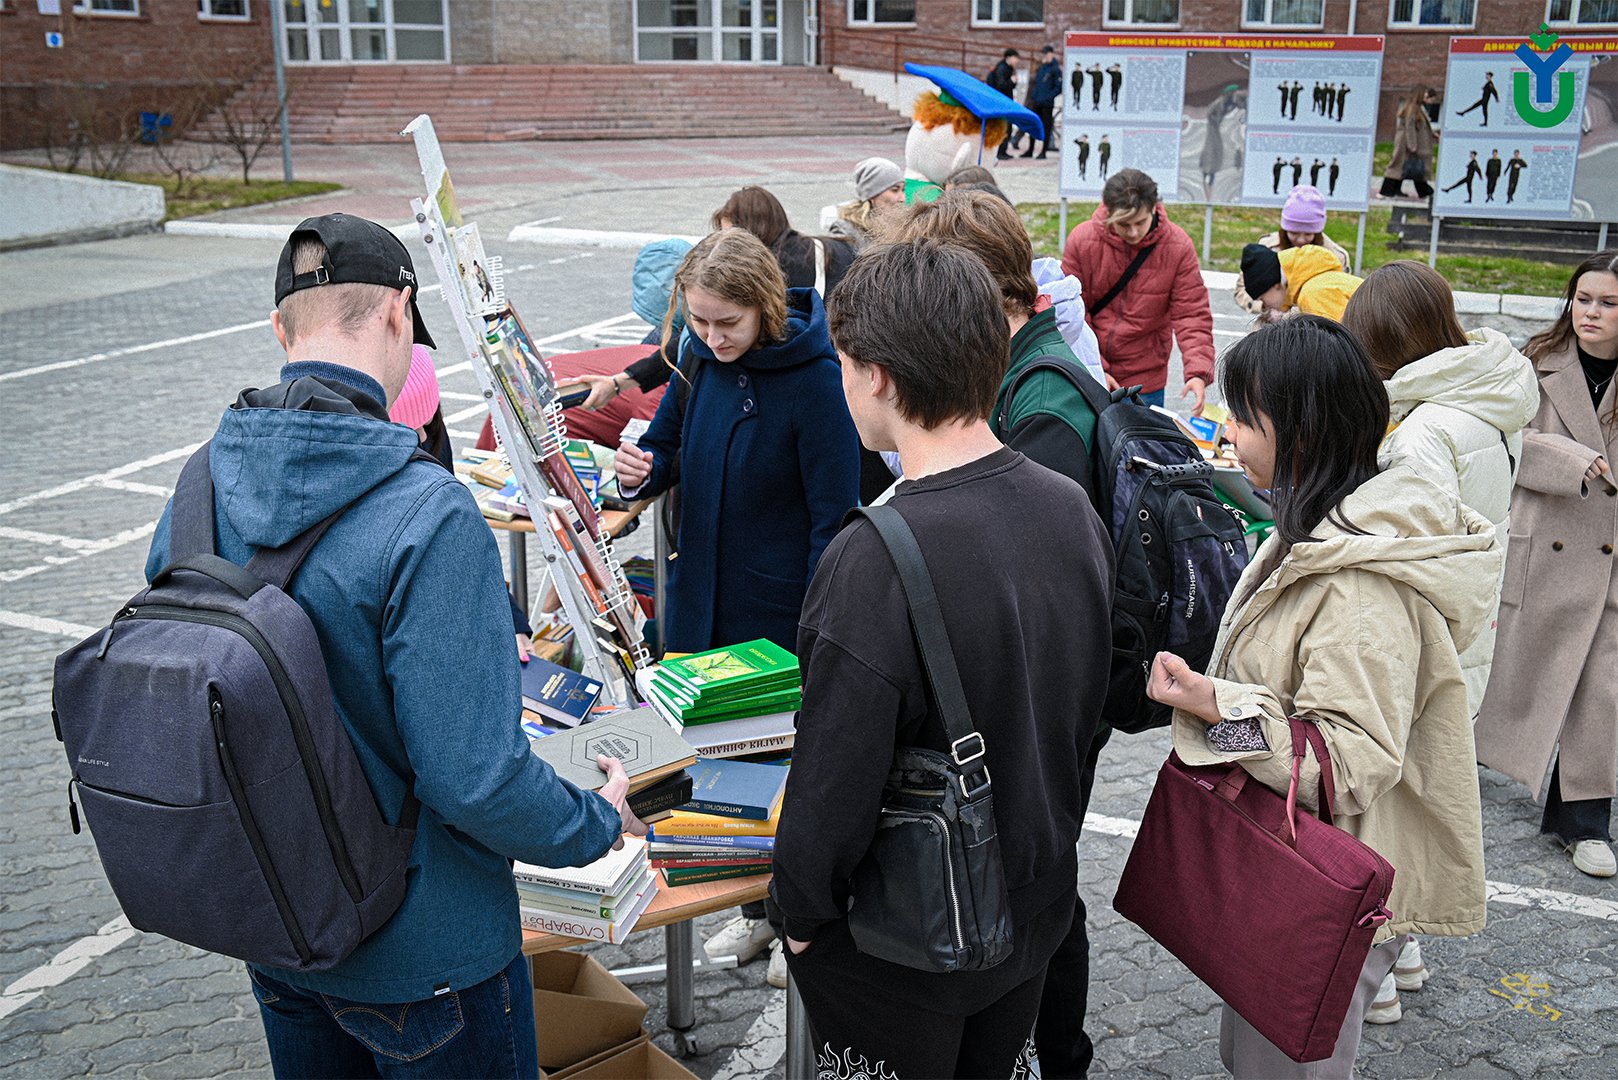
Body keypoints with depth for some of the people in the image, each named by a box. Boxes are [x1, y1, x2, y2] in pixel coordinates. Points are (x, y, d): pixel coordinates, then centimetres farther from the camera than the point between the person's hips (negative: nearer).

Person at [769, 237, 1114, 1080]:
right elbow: (1088, 702, 4)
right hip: (1035, 912, 6)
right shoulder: (1072, 510, -8)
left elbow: (833, 783, -27)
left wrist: (799, 913, -9)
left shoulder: (873, 564, -32)